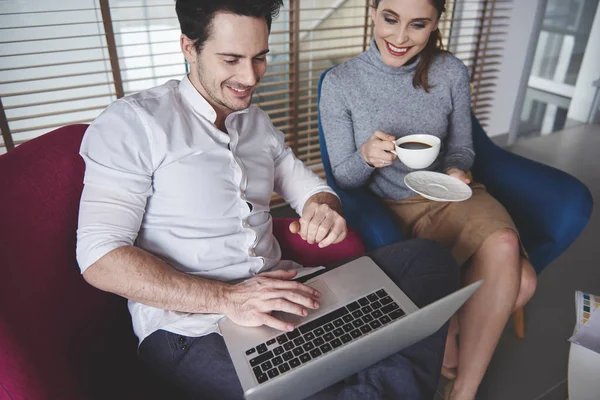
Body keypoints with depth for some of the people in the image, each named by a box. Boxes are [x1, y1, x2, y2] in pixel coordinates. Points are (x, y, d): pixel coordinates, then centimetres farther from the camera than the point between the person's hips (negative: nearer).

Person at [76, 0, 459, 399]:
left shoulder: (258, 123, 15)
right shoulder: (133, 122, -5)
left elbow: (310, 188, 20)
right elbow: (99, 257, -12)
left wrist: (323, 208, -8)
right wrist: (226, 299, -24)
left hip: (280, 293, 7)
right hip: (191, 326, -6)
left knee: (428, 257, -9)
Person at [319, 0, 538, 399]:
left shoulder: (451, 72, -1)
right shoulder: (339, 83, -8)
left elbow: (461, 147, 11)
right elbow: (343, 178, -4)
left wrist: (456, 170, -12)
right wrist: (366, 156, -26)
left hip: (449, 195, 4)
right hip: (393, 209, -3)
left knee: (520, 282, -24)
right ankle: (450, 332, 11)